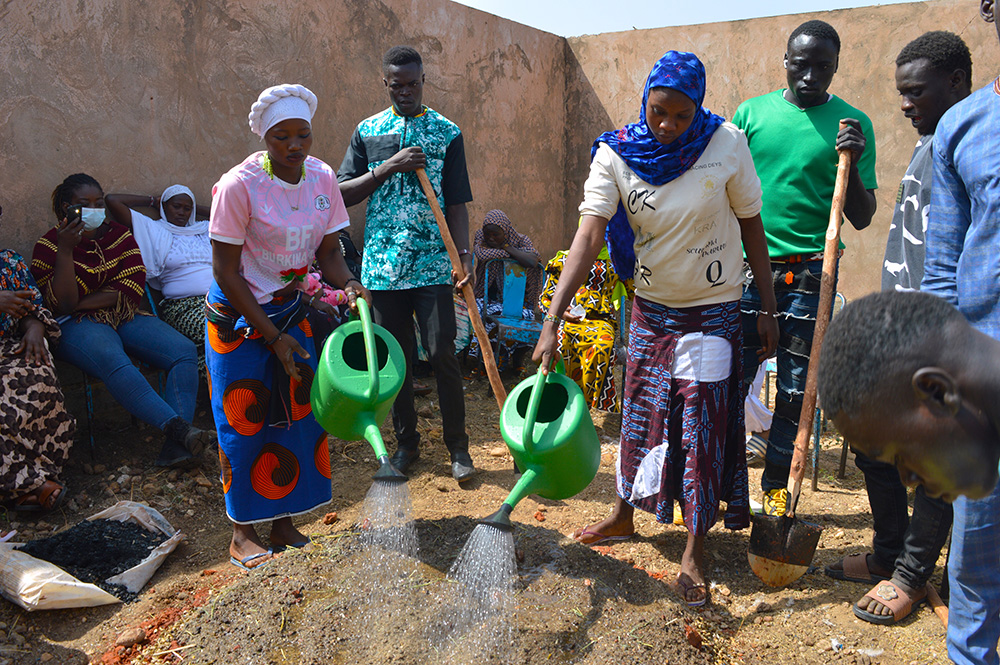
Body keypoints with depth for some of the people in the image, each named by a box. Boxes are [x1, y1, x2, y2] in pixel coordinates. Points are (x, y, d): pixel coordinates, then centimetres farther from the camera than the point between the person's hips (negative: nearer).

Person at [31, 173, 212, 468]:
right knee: (115, 363, -39)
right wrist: (65, 250, -18)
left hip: (124, 317, 4)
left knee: (184, 351, -22)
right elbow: (62, 304, -11)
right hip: (78, 325, -4)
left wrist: (84, 302, -8)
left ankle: (175, 443, -35)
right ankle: (178, 425, -47)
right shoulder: (49, 245, 3)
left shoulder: (120, 235, 13)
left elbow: (133, 289, 1)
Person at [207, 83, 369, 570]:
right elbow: (226, 271, -18)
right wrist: (272, 336, -20)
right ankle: (242, 534, 18)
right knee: (244, 420, 1)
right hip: (239, 316, -5)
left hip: (290, 310, 5)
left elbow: (327, 250, 2)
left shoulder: (321, 177, -5)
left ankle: (283, 525, 23)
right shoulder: (239, 184, -21)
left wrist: (348, 284, -21)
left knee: (298, 415, 7)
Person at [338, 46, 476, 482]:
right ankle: (406, 443, 23)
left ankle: (458, 447, 8)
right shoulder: (368, 131, 10)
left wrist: (464, 255, -11)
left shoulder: (447, 132, 5)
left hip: (432, 265, -2)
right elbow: (342, 195, 4)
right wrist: (387, 168, -9)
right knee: (396, 357, 9)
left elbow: (456, 202, 2)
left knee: (442, 353, -5)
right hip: (382, 265, 2)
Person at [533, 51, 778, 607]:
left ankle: (695, 551, 14)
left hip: (713, 310, -2)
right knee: (640, 413, 15)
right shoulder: (616, 154, -12)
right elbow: (589, 237, -23)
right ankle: (623, 515, 36)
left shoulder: (726, 144, -14)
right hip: (651, 306, 2)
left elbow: (752, 229, -5)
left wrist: (769, 310, -4)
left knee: (703, 426, -1)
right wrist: (553, 321, -32)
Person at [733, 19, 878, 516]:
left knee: (795, 390, 7)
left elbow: (862, 218, 3)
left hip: (810, 274, 0)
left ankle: (776, 486, 24)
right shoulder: (751, 112, 6)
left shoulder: (852, 124, 3)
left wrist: (852, 164, -14)